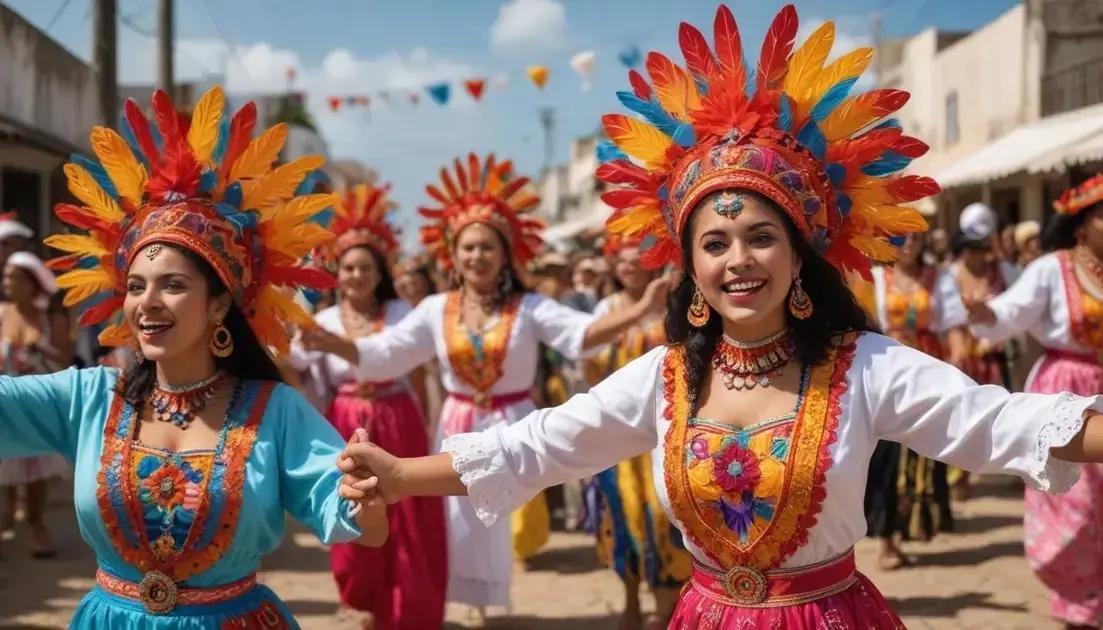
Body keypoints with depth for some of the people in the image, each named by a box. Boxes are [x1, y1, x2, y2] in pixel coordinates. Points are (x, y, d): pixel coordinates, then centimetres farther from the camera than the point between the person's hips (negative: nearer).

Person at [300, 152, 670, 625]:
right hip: (460, 429, 3)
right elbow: (382, 354, -1)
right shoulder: (435, 309, 1)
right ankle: (479, 606, 27)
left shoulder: (529, 308, -8)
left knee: (513, 525, 4)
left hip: (513, 427, -2)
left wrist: (640, 311, -38)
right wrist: (331, 343, -16)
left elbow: (582, 333, -22)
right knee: (466, 524, 10)